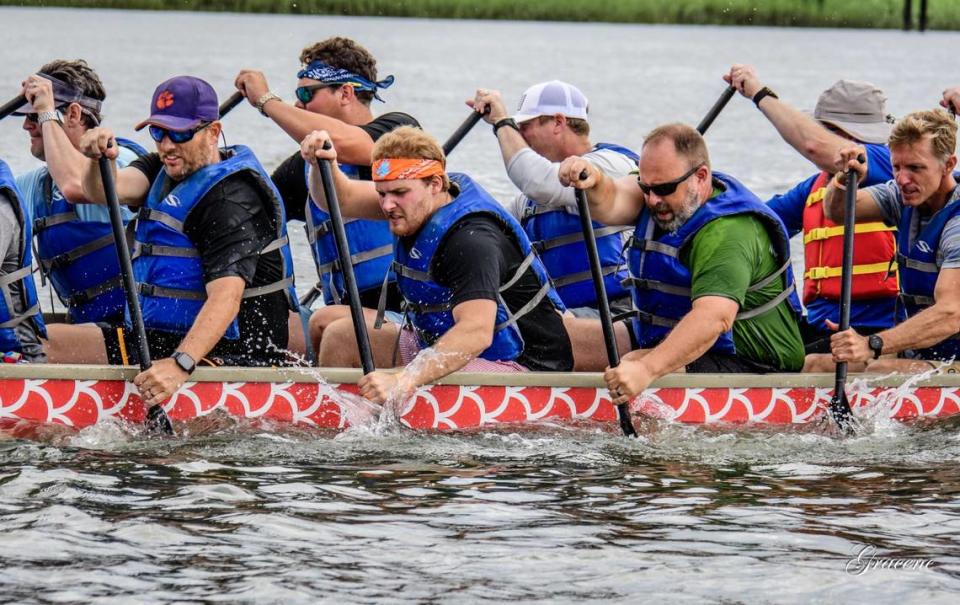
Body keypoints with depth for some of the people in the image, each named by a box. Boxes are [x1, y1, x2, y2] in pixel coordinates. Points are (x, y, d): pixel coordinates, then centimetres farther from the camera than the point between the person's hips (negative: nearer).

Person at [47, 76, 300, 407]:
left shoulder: (232, 199, -16)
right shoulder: (164, 171, 14)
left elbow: (226, 298, -28)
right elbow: (107, 191, -4)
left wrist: (181, 364, -40)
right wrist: (98, 159, -27)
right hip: (168, 338, 9)